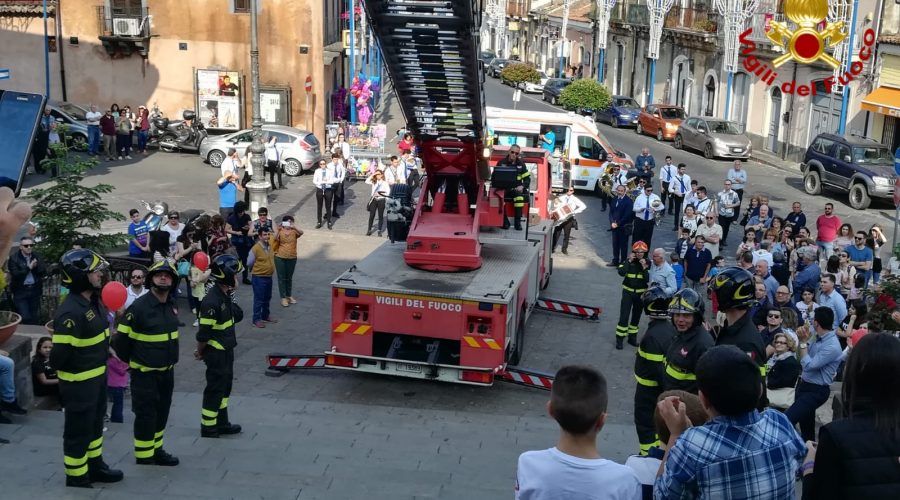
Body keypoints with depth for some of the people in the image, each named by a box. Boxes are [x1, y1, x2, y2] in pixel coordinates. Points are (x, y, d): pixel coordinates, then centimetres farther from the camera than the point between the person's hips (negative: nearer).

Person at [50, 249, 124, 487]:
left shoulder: (94, 301, 4)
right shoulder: (70, 312, -27)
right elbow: (60, 354, -27)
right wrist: (75, 370, -12)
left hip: (97, 376, 9)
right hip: (78, 382, -9)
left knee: (95, 424, 23)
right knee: (79, 429, 6)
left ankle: (95, 466, 38)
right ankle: (77, 476, 21)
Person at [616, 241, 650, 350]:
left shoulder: (647, 263, -3)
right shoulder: (629, 261, -6)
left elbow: (648, 279, -12)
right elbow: (621, 272, -23)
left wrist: (644, 267, -22)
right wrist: (629, 261, -24)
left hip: (641, 293, 2)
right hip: (628, 292, -2)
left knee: (636, 316, 13)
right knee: (624, 316, -7)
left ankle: (632, 337, 27)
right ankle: (619, 339, 0)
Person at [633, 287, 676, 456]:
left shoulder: (653, 335, -29)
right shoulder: (670, 327, -2)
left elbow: (655, 368, -27)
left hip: (649, 386, -9)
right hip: (663, 384, 9)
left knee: (645, 421, 5)